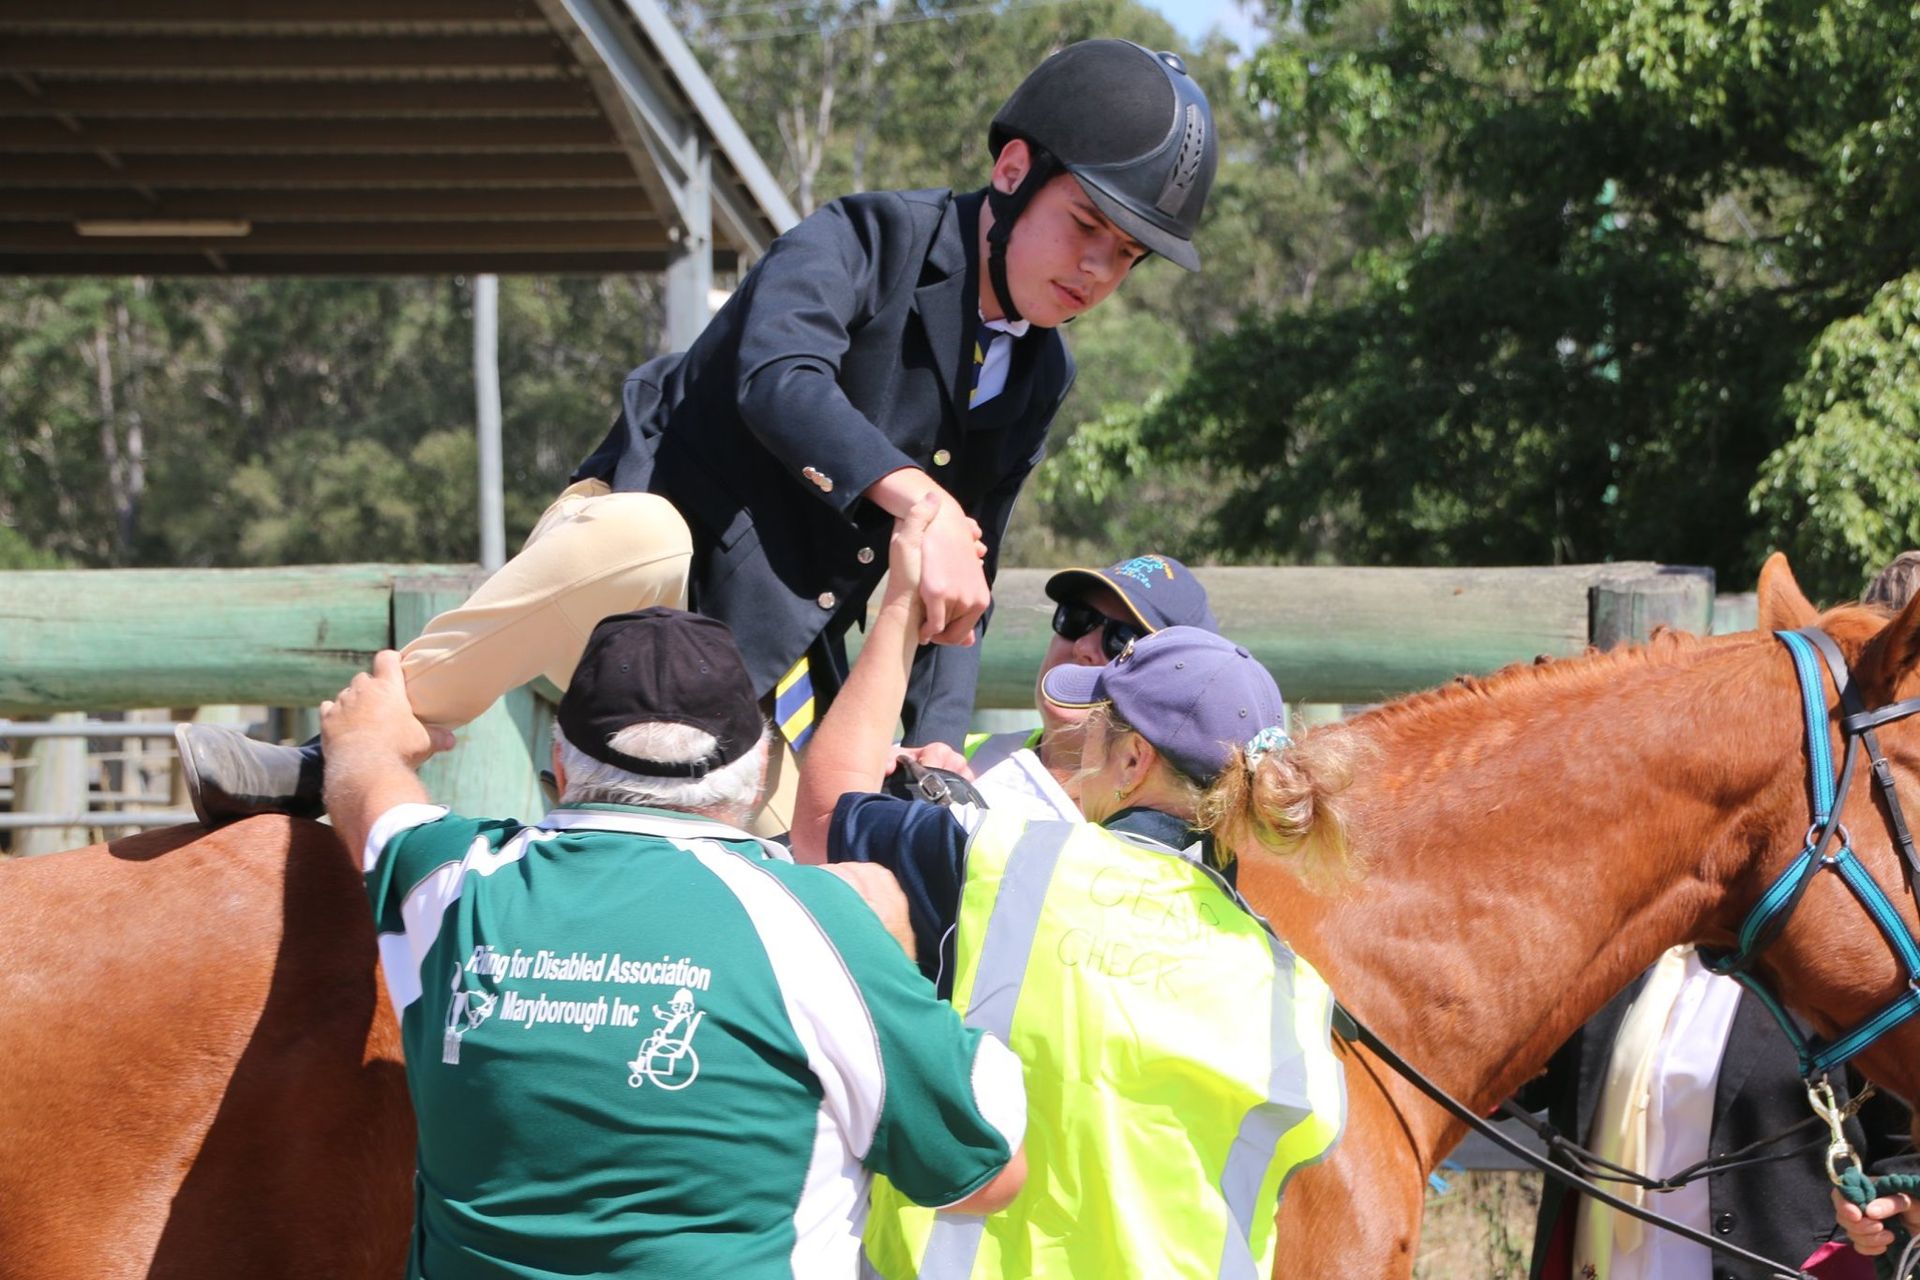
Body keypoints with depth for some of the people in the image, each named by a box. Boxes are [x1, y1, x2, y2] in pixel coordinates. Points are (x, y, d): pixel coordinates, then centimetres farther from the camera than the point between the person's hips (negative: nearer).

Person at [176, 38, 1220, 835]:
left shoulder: (1036, 383, 10)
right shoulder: (871, 239, -10)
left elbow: (962, 586, 14)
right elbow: (776, 377, -30)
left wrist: (935, 741, -3)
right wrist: (913, 495, -44)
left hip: (762, 665, 7)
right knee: (643, 536, -42)